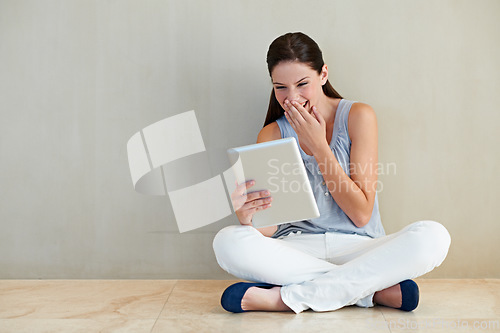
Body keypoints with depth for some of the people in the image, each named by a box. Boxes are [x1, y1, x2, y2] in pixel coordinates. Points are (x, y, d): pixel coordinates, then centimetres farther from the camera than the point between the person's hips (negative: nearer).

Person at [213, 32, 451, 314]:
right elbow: (270, 225, -3)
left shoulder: (358, 116, -3)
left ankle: (287, 297, -27)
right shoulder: (272, 135, 3)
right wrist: (248, 215, -28)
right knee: (227, 243, -29)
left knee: (433, 237, -30)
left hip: (357, 247, -1)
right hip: (297, 250, 1)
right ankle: (374, 290, -23)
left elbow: (361, 213, -8)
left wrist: (318, 145, -12)